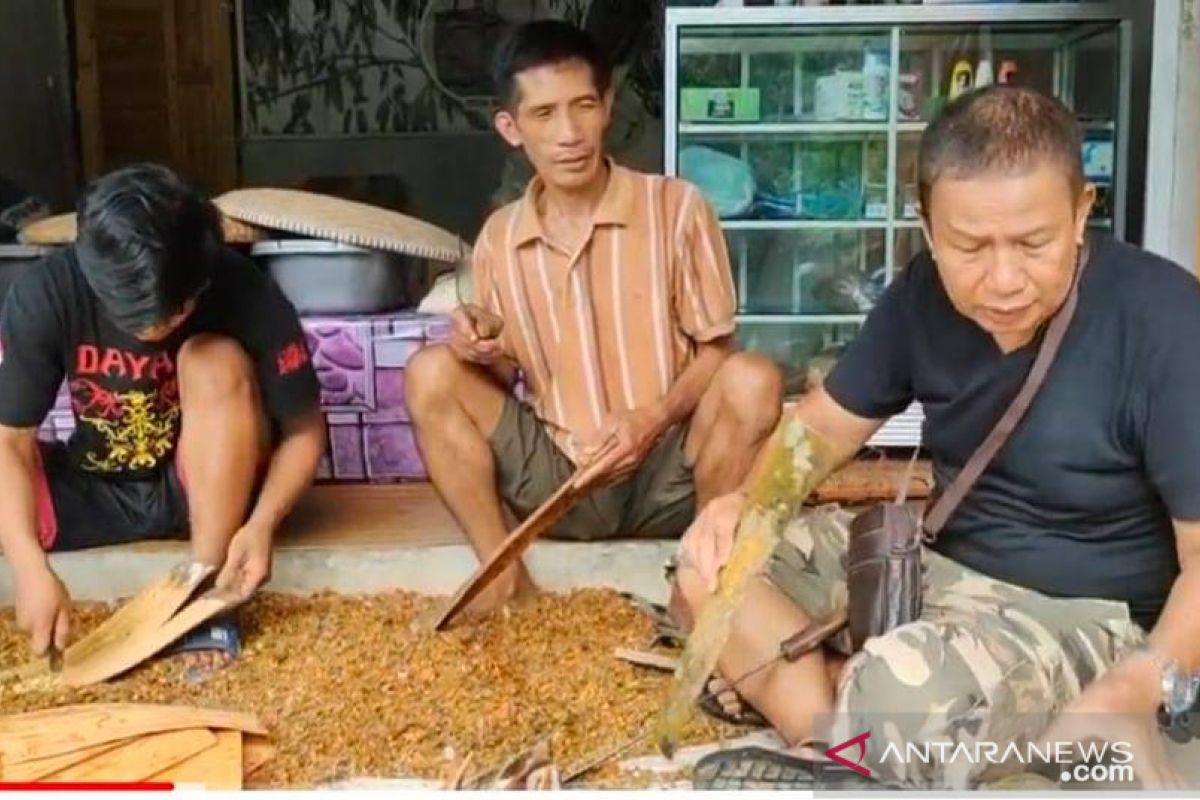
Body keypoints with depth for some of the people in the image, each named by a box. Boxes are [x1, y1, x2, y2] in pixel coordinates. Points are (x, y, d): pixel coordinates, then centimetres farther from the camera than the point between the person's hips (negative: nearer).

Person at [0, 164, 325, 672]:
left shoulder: (247, 297, -24)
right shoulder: (46, 294, -21)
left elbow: (304, 433, -15)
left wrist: (263, 522, -32)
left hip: (207, 489, -1)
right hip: (93, 493, 1)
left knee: (217, 363, -31)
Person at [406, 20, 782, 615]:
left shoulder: (676, 207, -6)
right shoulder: (498, 238, 3)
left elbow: (716, 353, -2)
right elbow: (505, 377, 10)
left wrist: (653, 419, -21)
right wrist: (483, 350, -13)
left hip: (664, 473, -2)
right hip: (558, 479, 2)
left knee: (752, 380, -28)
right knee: (430, 374, -14)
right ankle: (504, 572, -9)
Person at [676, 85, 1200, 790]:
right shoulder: (925, 294, -4)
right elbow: (827, 422, 7)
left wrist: (1140, 688, -36)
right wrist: (745, 501, -13)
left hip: (1080, 619, -6)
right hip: (938, 567, 6)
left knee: (907, 693, -37)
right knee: (711, 561, -7)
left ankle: (774, 670, -9)